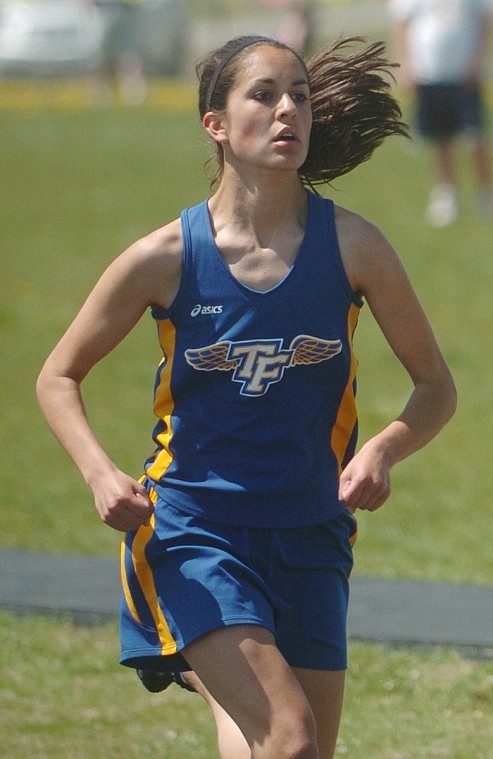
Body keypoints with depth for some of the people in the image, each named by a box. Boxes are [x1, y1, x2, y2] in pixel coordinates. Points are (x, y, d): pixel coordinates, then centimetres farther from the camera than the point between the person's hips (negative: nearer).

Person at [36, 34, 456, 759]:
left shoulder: (351, 246, -5)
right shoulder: (166, 258, -8)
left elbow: (435, 386, 5)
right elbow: (59, 377, 4)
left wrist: (384, 450, -16)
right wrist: (100, 473, -14)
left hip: (311, 539, 3)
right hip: (190, 532, -3)